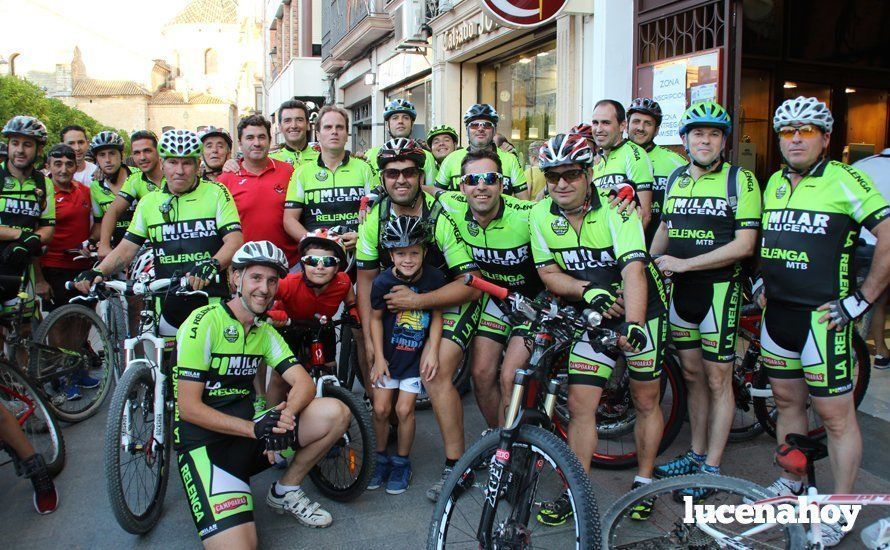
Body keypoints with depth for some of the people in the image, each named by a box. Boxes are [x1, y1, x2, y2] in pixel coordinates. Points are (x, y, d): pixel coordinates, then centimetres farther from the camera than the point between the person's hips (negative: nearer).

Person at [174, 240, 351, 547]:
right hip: (204, 442, -7)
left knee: (336, 413, -11)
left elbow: (304, 383, -1)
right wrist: (254, 428, -25)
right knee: (239, 544, -27)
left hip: (250, 429, 7)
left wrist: (285, 415, -23)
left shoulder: (266, 332, 9)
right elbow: (188, 407, -17)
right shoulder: (204, 322, -13)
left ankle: (285, 492, 7)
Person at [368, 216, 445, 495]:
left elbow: (437, 315, -6)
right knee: (381, 409, 1)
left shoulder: (434, 278, -17)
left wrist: (432, 351, -12)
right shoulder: (383, 281, -15)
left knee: (404, 409, -3)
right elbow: (376, 318, -2)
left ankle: (402, 462, 21)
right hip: (388, 353, 1)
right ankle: (381, 458, 26)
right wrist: (378, 357, -3)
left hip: (417, 354, -1)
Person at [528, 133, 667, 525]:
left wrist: (633, 326, -44)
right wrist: (590, 290, -23)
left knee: (646, 402, 8)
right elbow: (548, 273, -5)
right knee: (580, 404, -1)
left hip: (641, 312, -3)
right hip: (591, 317, 3)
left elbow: (634, 269, -31)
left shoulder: (616, 209, -21)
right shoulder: (541, 215, -8)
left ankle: (644, 482, 28)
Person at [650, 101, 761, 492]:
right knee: (692, 375, 14)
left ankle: (711, 468, 13)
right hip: (680, 289, 6)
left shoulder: (740, 180, -8)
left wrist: (684, 264, -18)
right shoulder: (675, 178, 11)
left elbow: (744, 244, -15)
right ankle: (696, 455, 27)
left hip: (719, 288, -5)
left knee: (717, 380, 2)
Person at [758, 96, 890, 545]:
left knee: (835, 415, 2)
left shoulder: (844, 180, -10)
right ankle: (790, 484, 34)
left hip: (823, 317, -7)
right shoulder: (774, 183, 11)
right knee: (786, 401, 17)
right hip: (777, 313, 7)